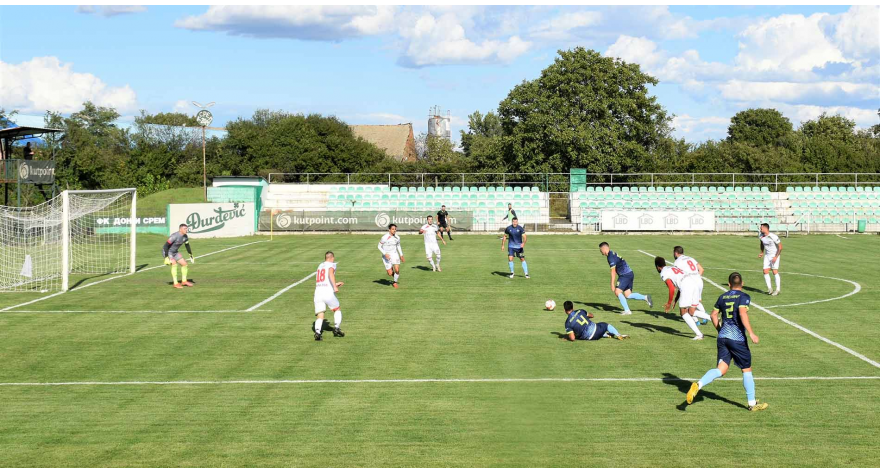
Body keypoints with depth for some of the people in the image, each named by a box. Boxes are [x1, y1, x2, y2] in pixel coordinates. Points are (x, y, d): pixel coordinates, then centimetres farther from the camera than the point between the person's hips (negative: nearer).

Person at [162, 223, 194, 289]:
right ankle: (175, 283, -23)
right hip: (167, 252, -8)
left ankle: (184, 281, 21)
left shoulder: (185, 237, -4)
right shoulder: (175, 236, -30)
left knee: (184, 264, 6)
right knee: (174, 264, -26)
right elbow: (166, 246, -30)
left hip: (175, 252, 8)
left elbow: (187, 246, 14)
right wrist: (166, 257, -32)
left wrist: (191, 255, 18)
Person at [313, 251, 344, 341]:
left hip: (318, 293, 5)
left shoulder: (320, 266, 25)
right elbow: (331, 273, -19)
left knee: (320, 316, 0)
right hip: (328, 293, -5)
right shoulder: (332, 265, 5)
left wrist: (334, 284, 42)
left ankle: (317, 332, -21)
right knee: (337, 310, 18)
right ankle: (336, 328, 6)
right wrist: (335, 286, -25)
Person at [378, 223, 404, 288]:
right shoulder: (384, 237, -17)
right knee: (390, 274, -6)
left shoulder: (397, 238, -2)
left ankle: (395, 282, 14)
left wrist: (401, 255, 16)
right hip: (386, 256, -3)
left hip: (394, 254, 3)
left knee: (397, 270, -14)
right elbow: (379, 246, -8)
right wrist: (385, 254, -20)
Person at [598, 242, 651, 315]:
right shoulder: (613, 254, 17)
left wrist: (612, 284, -15)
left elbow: (613, 271, -17)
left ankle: (627, 311, -14)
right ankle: (645, 297, 1)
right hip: (630, 274, 10)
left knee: (617, 292, -11)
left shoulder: (611, 257, -14)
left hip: (625, 275, -10)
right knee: (627, 295, 8)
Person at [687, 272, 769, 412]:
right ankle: (752, 404, 16)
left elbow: (714, 315, 15)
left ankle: (698, 385, -24)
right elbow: (742, 313, -21)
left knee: (721, 369, 2)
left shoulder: (722, 297, 10)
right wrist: (751, 333, -22)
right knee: (747, 370, 9)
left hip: (723, 337, 5)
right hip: (738, 338, -5)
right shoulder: (744, 297, -6)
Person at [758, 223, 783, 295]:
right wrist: (762, 253, 9)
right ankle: (769, 288, 8)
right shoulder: (761, 237, -3)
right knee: (765, 271, -3)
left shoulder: (773, 237, -23)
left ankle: (777, 290, 2)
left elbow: (780, 247, -16)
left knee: (775, 272, -8)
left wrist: (776, 257, -19)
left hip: (775, 255, -6)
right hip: (767, 255, 6)